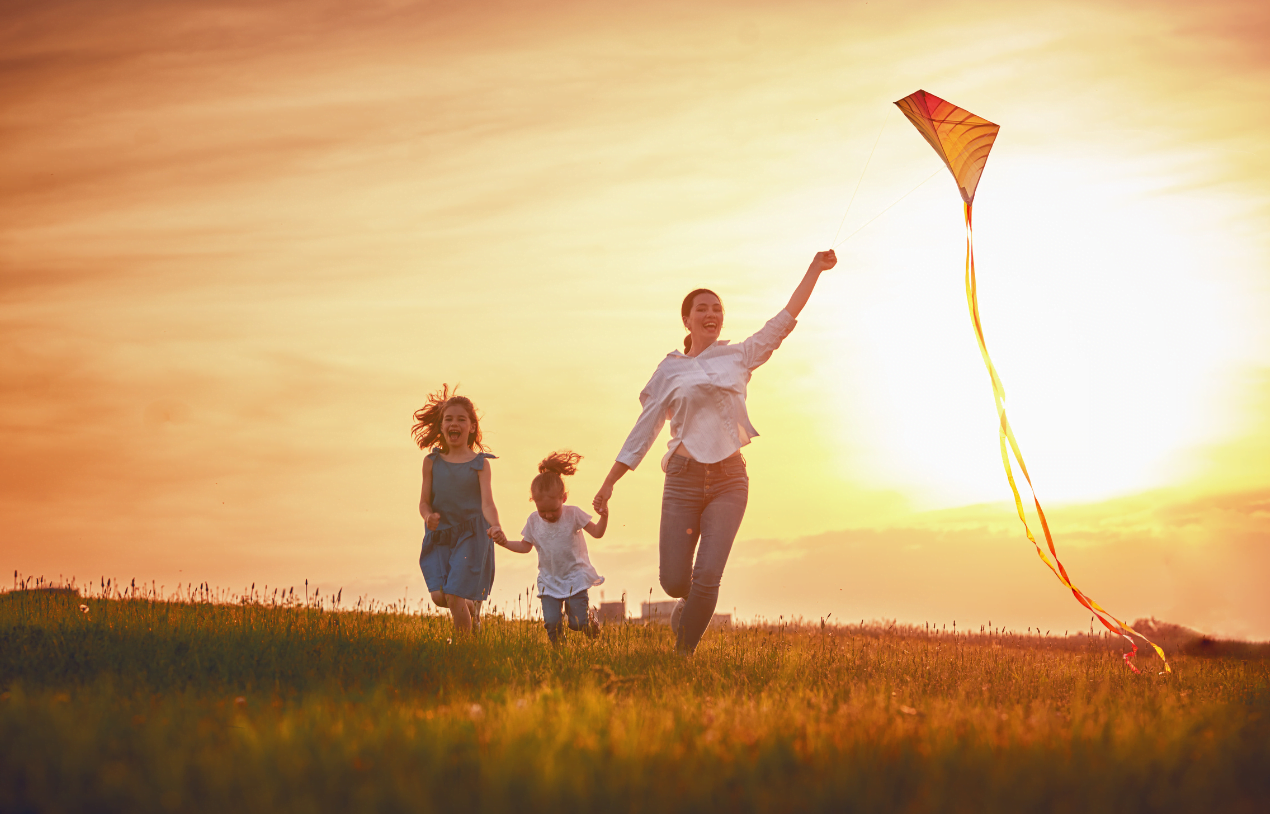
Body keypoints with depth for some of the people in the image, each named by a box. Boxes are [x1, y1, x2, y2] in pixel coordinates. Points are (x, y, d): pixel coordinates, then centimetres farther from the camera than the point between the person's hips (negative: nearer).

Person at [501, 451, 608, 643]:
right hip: (549, 580, 3)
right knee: (551, 623, -10)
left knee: (577, 623, -7)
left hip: (575, 578, -2)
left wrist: (604, 517, -28)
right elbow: (525, 546, 11)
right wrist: (504, 542, -3)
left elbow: (597, 532, -8)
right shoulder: (533, 520, 0)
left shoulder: (573, 514, -9)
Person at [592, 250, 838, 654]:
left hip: (729, 480, 0)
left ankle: (682, 655, 5)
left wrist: (816, 269, 5)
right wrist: (609, 482, 7)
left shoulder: (739, 357, 9)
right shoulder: (670, 370, 7)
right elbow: (644, 429, 9)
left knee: (707, 578, -12)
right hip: (684, 480, 0)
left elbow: (785, 318, 8)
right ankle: (689, 603, 34)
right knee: (674, 580, -2)